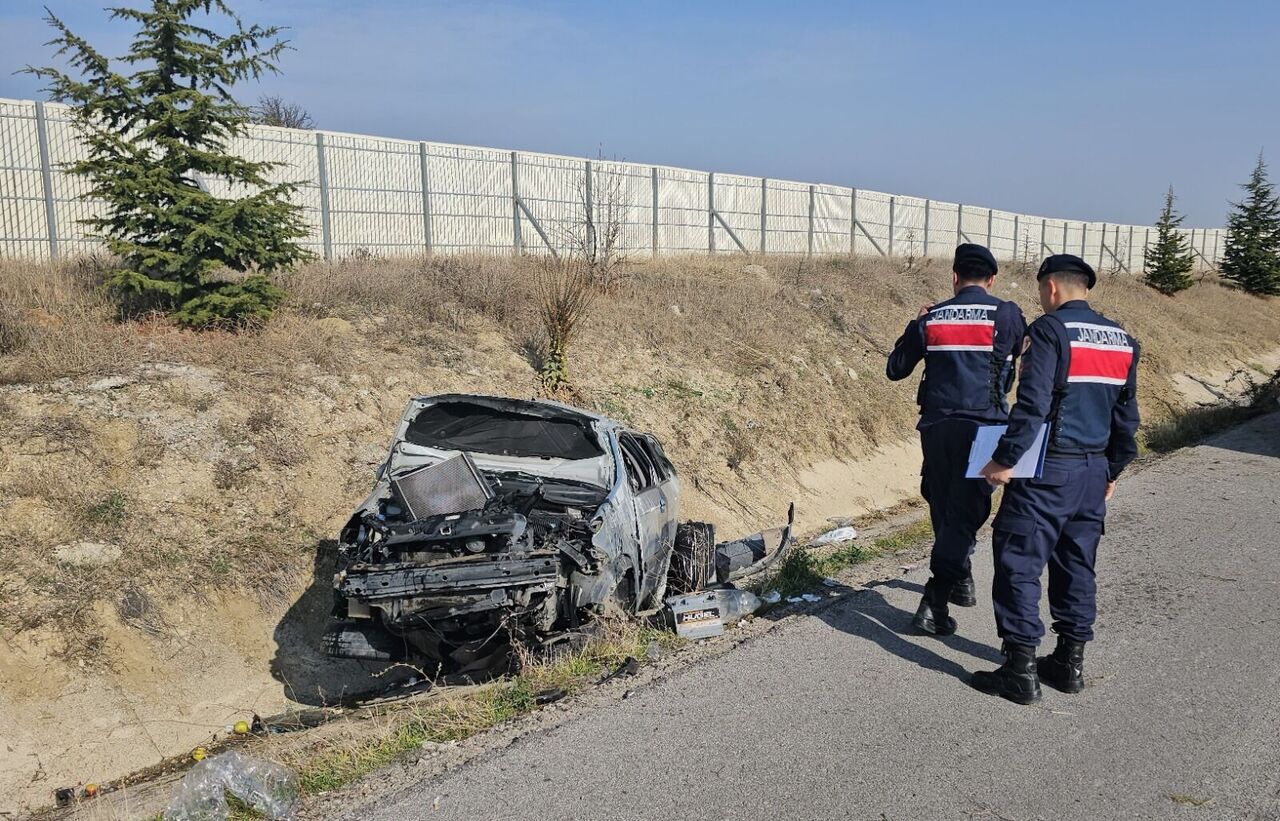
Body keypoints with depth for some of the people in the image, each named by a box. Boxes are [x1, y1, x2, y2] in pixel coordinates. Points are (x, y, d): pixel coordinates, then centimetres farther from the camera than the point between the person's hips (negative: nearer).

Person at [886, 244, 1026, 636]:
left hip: (936, 426, 3)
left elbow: (895, 369, 14)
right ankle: (935, 601, -11)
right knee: (965, 514, -2)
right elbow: (1027, 351, 18)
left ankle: (960, 581, 36)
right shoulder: (1006, 314, 0)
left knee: (944, 510, 19)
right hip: (982, 427, -3)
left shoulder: (930, 318, 6)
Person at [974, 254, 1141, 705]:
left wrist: (1004, 459, -15)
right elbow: (1126, 415, 15)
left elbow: (1032, 404, -21)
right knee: (1077, 565, 16)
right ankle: (1070, 663, 24)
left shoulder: (1050, 329, -12)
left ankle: (1021, 670, 2)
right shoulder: (1121, 339, 11)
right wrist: (1113, 470, 24)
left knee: (1019, 564, -1)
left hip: (1047, 471, -8)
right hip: (1094, 472, 8)